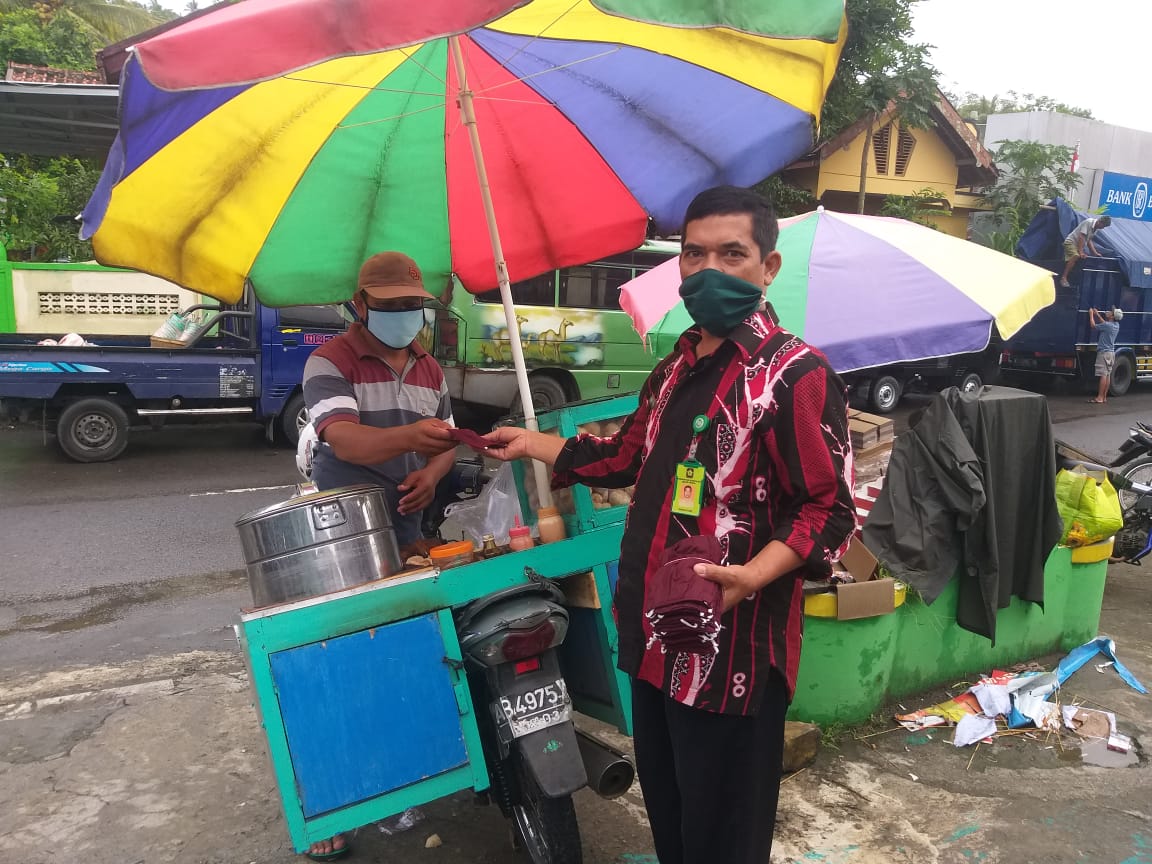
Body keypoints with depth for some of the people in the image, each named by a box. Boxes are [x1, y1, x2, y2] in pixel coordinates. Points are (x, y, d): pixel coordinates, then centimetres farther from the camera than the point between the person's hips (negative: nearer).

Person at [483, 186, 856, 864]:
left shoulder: (795, 374, -15)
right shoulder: (680, 364, 11)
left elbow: (830, 509, -17)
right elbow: (630, 455, 22)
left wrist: (751, 575, -32)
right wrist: (535, 444, 25)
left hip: (731, 643, -8)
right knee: (664, 805, 24)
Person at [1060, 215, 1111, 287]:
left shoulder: (1095, 228, 9)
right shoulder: (1088, 222, -18)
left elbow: (1089, 240, 19)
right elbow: (1081, 237, -24)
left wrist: (1095, 253, 13)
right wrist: (1080, 252, -27)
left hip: (1078, 244, 10)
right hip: (1071, 242, -10)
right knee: (1076, 256, -32)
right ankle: (1063, 278, -38)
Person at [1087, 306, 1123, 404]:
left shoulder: (1107, 325, -18)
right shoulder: (1116, 325, 8)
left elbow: (1093, 325, -6)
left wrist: (1091, 314, 8)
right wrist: (1097, 314, 31)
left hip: (1104, 352, -9)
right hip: (1111, 352, 9)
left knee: (1103, 375, -9)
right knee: (1108, 375, 9)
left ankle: (1099, 398, -10)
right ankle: (1104, 397, 13)